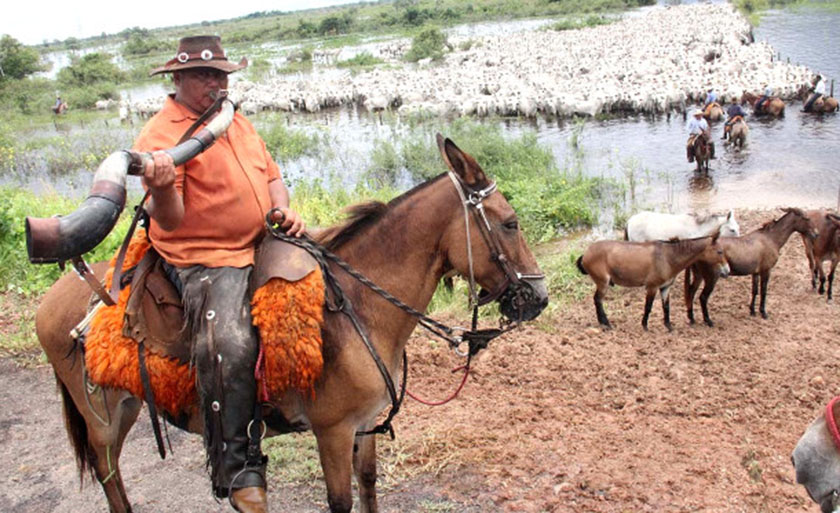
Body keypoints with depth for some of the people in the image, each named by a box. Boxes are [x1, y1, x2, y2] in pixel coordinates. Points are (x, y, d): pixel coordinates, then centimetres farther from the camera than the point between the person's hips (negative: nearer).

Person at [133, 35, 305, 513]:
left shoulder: (238, 122, 16)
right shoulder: (161, 136, -9)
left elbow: (272, 175, 21)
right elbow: (170, 220, -18)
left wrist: (285, 208, 0)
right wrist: (162, 189, -41)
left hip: (262, 246, 9)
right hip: (204, 261, -8)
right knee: (230, 343, -30)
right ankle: (239, 472, -19)